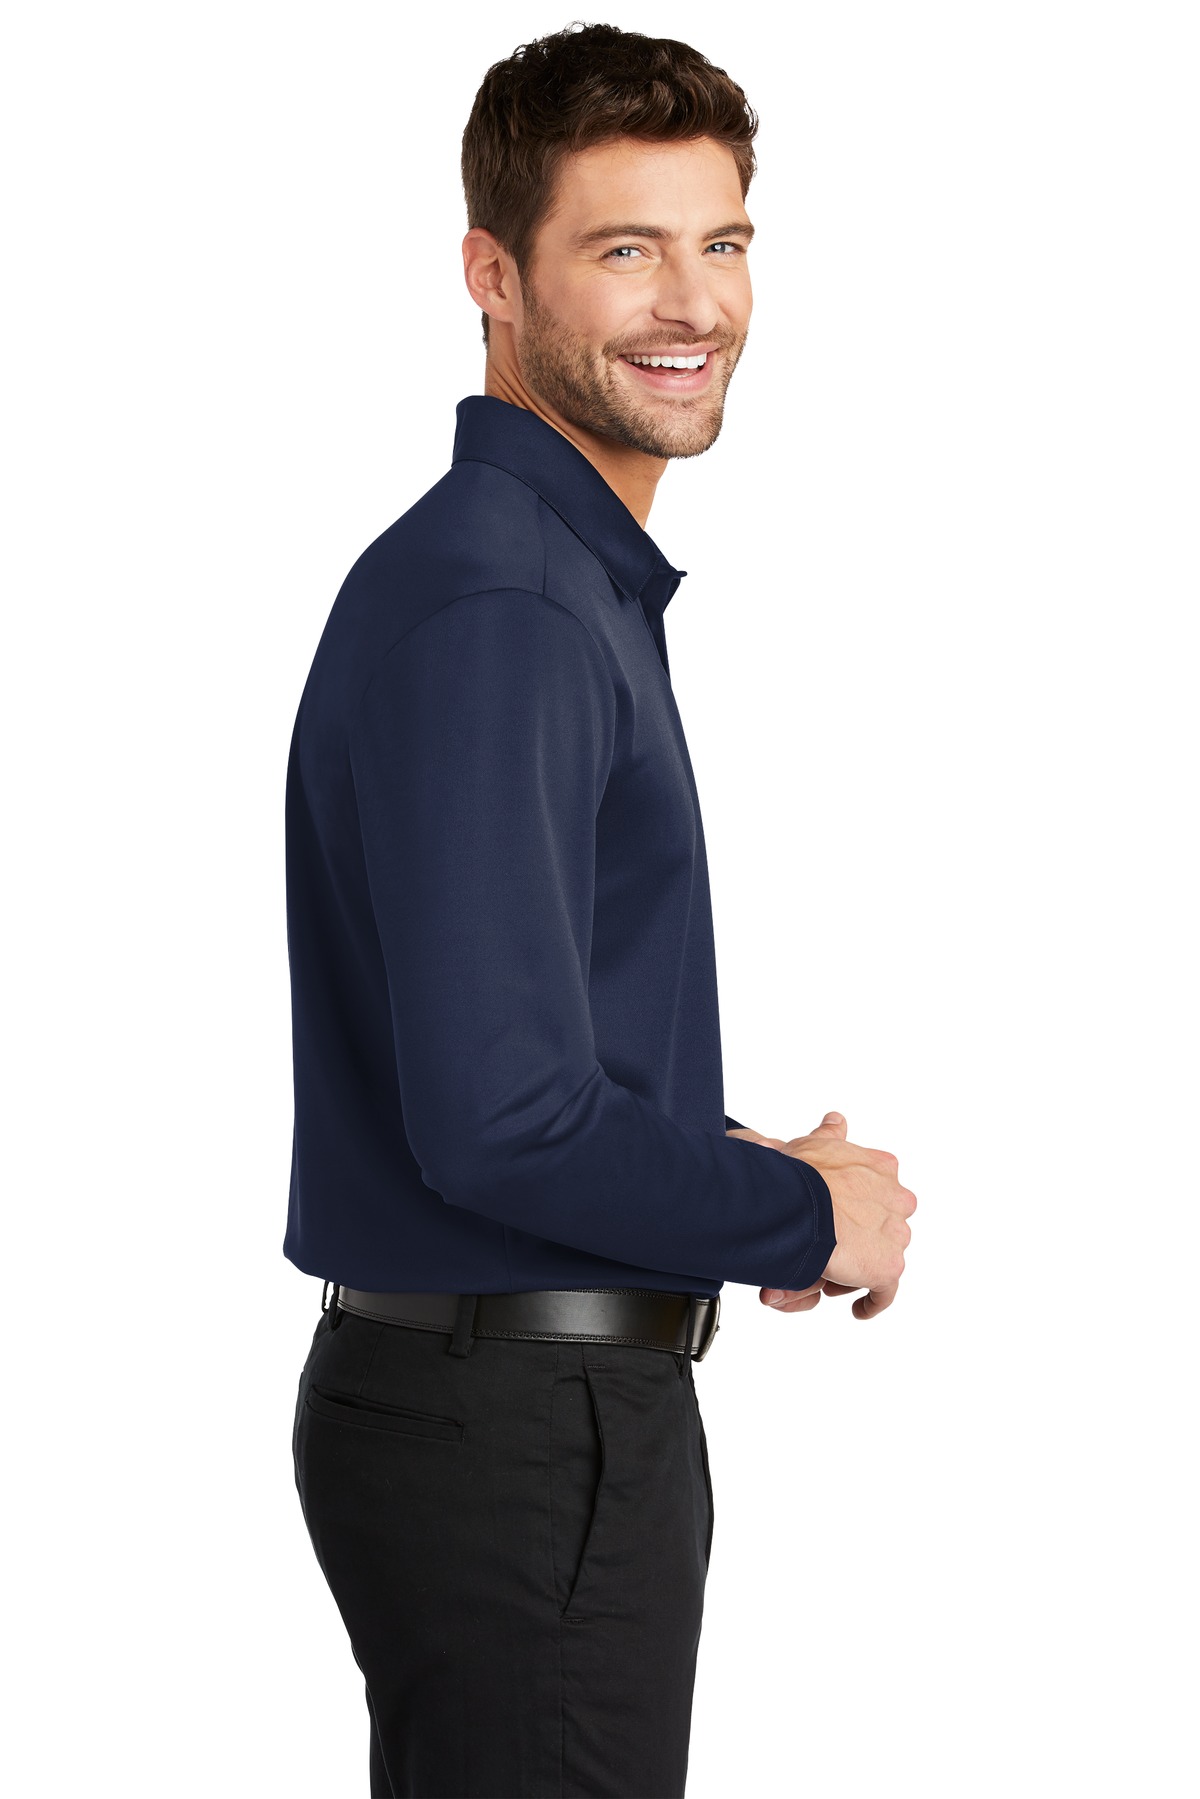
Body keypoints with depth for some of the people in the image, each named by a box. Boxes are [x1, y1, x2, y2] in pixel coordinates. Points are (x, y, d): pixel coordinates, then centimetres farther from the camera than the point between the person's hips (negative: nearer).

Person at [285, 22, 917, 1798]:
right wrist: (811, 1216, -12)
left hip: (560, 1399, 10)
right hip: (521, 1434, -10)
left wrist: (741, 1164, 6)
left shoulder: (579, 583, 14)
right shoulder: (485, 612, -20)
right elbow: (498, 1120, -27)